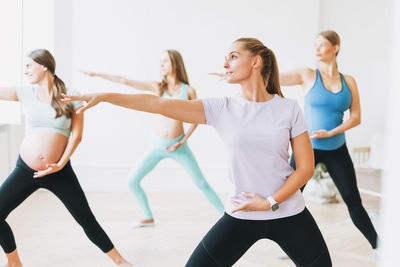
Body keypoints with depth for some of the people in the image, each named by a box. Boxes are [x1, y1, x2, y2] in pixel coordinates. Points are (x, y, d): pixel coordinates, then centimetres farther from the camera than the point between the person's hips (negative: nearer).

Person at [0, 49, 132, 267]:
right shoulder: (26, 93, 3)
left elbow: (76, 135, -4)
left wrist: (60, 164, -11)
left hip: (59, 172, -3)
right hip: (25, 169, 3)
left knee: (87, 220, -1)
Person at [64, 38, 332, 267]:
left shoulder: (288, 109, -4)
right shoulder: (221, 108, -4)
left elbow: (306, 167, -2)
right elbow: (160, 104, -12)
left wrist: (271, 202, -12)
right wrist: (104, 96, -18)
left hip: (289, 216, 0)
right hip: (240, 216, 0)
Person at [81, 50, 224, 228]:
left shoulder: (188, 91, -4)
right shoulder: (157, 87, -1)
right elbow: (126, 81, -2)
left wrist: (183, 141, -8)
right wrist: (96, 74, -4)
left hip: (178, 146, -2)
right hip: (157, 146, 3)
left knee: (201, 183, -4)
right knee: (133, 180, 1)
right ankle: (148, 218, 19)